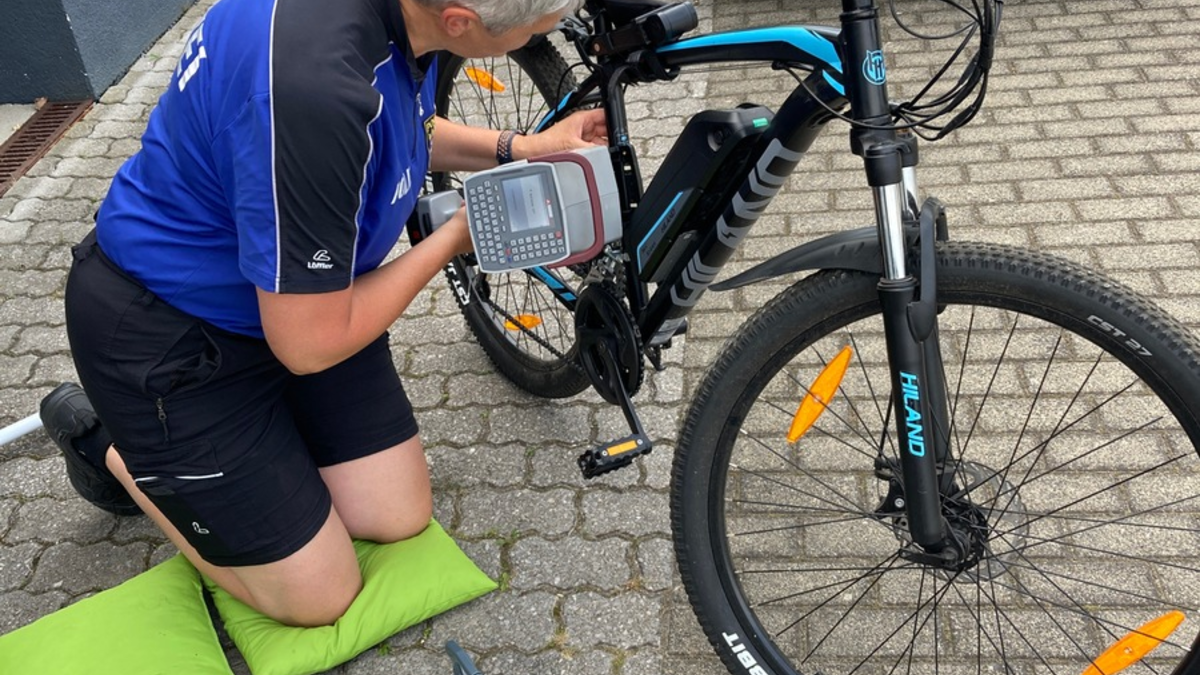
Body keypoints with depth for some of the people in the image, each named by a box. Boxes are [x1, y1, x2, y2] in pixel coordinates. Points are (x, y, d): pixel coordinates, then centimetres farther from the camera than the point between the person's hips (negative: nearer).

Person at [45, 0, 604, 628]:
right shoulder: (312, 82, -39)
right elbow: (311, 343, -27)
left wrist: (519, 148, 1)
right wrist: (454, 237, -15)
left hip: (300, 290, 8)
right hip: (162, 334, -8)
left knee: (399, 516, 7)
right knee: (319, 596, 3)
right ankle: (110, 443, 19)